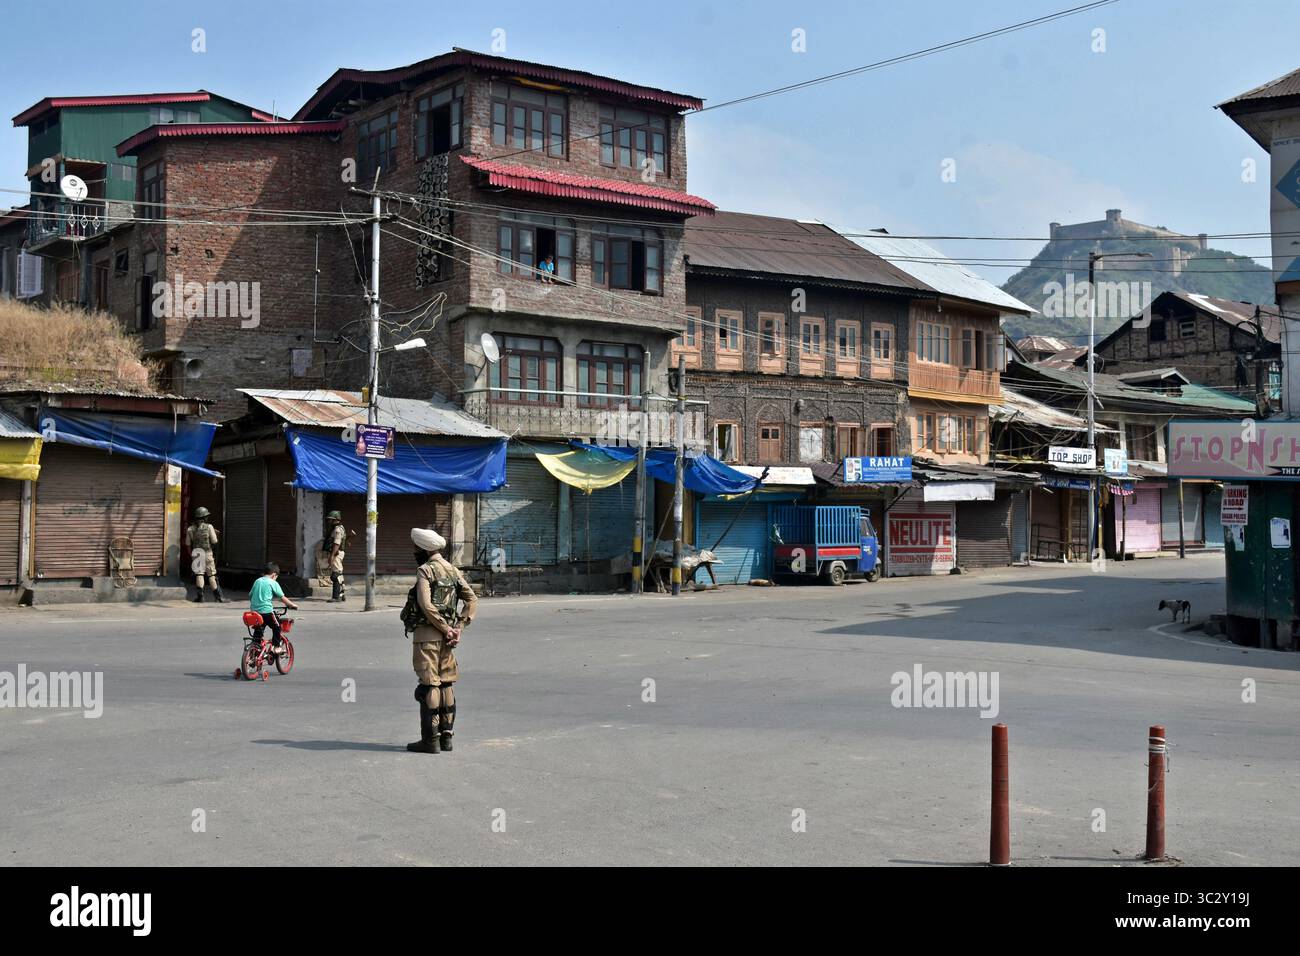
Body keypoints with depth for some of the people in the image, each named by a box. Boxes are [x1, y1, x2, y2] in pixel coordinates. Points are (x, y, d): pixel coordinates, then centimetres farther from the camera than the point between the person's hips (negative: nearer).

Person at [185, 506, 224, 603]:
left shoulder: (190, 529, 3)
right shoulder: (209, 527, -6)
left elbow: (188, 544, 9)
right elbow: (214, 541, -5)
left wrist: (191, 555, 22)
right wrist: (214, 533, 14)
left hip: (196, 554, 2)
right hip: (207, 554, -2)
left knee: (199, 575, 2)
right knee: (211, 575, 6)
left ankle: (200, 596, -9)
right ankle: (218, 595, 10)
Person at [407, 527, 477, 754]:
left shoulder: (425, 570, -10)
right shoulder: (453, 570, 12)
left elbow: (426, 605, -21)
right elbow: (472, 599, 7)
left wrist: (446, 629, -14)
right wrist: (459, 627, 1)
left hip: (427, 635, -7)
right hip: (446, 637, 7)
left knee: (428, 686, -4)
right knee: (446, 685, 12)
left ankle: (430, 739, -2)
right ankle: (446, 735, 15)